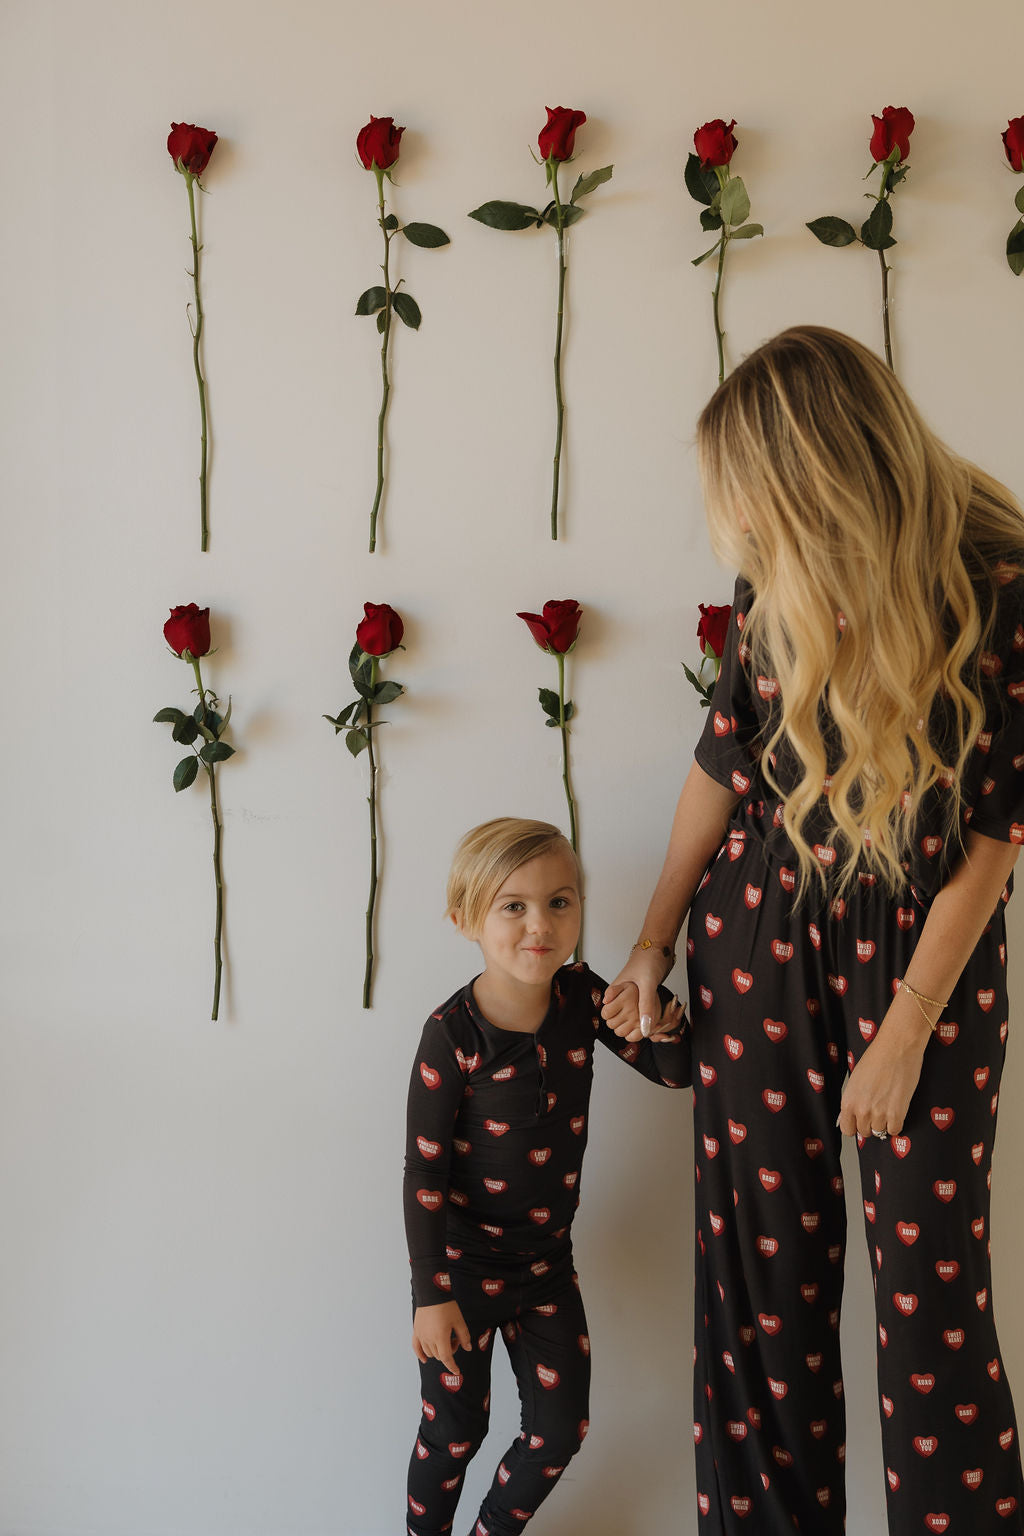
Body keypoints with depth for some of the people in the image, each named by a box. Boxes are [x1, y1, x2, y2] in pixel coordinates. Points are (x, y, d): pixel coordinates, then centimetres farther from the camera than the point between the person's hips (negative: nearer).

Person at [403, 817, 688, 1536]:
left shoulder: (582, 996, -7)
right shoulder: (454, 1033, -21)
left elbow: (674, 1073, 2)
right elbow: (424, 1170, -16)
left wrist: (662, 1013, -21)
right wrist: (431, 1294, -15)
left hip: (547, 1256, 5)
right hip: (465, 1260, -5)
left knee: (561, 1429, 13)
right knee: (454, 1431, 10)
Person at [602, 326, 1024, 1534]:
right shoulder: (782, 576, -5)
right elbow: (725, 757, 6)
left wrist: (906, 1029, -11)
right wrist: (654, 940, 9)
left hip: (926, 940, -3)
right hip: (759, 930, 3)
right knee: (765, 1249, 9)